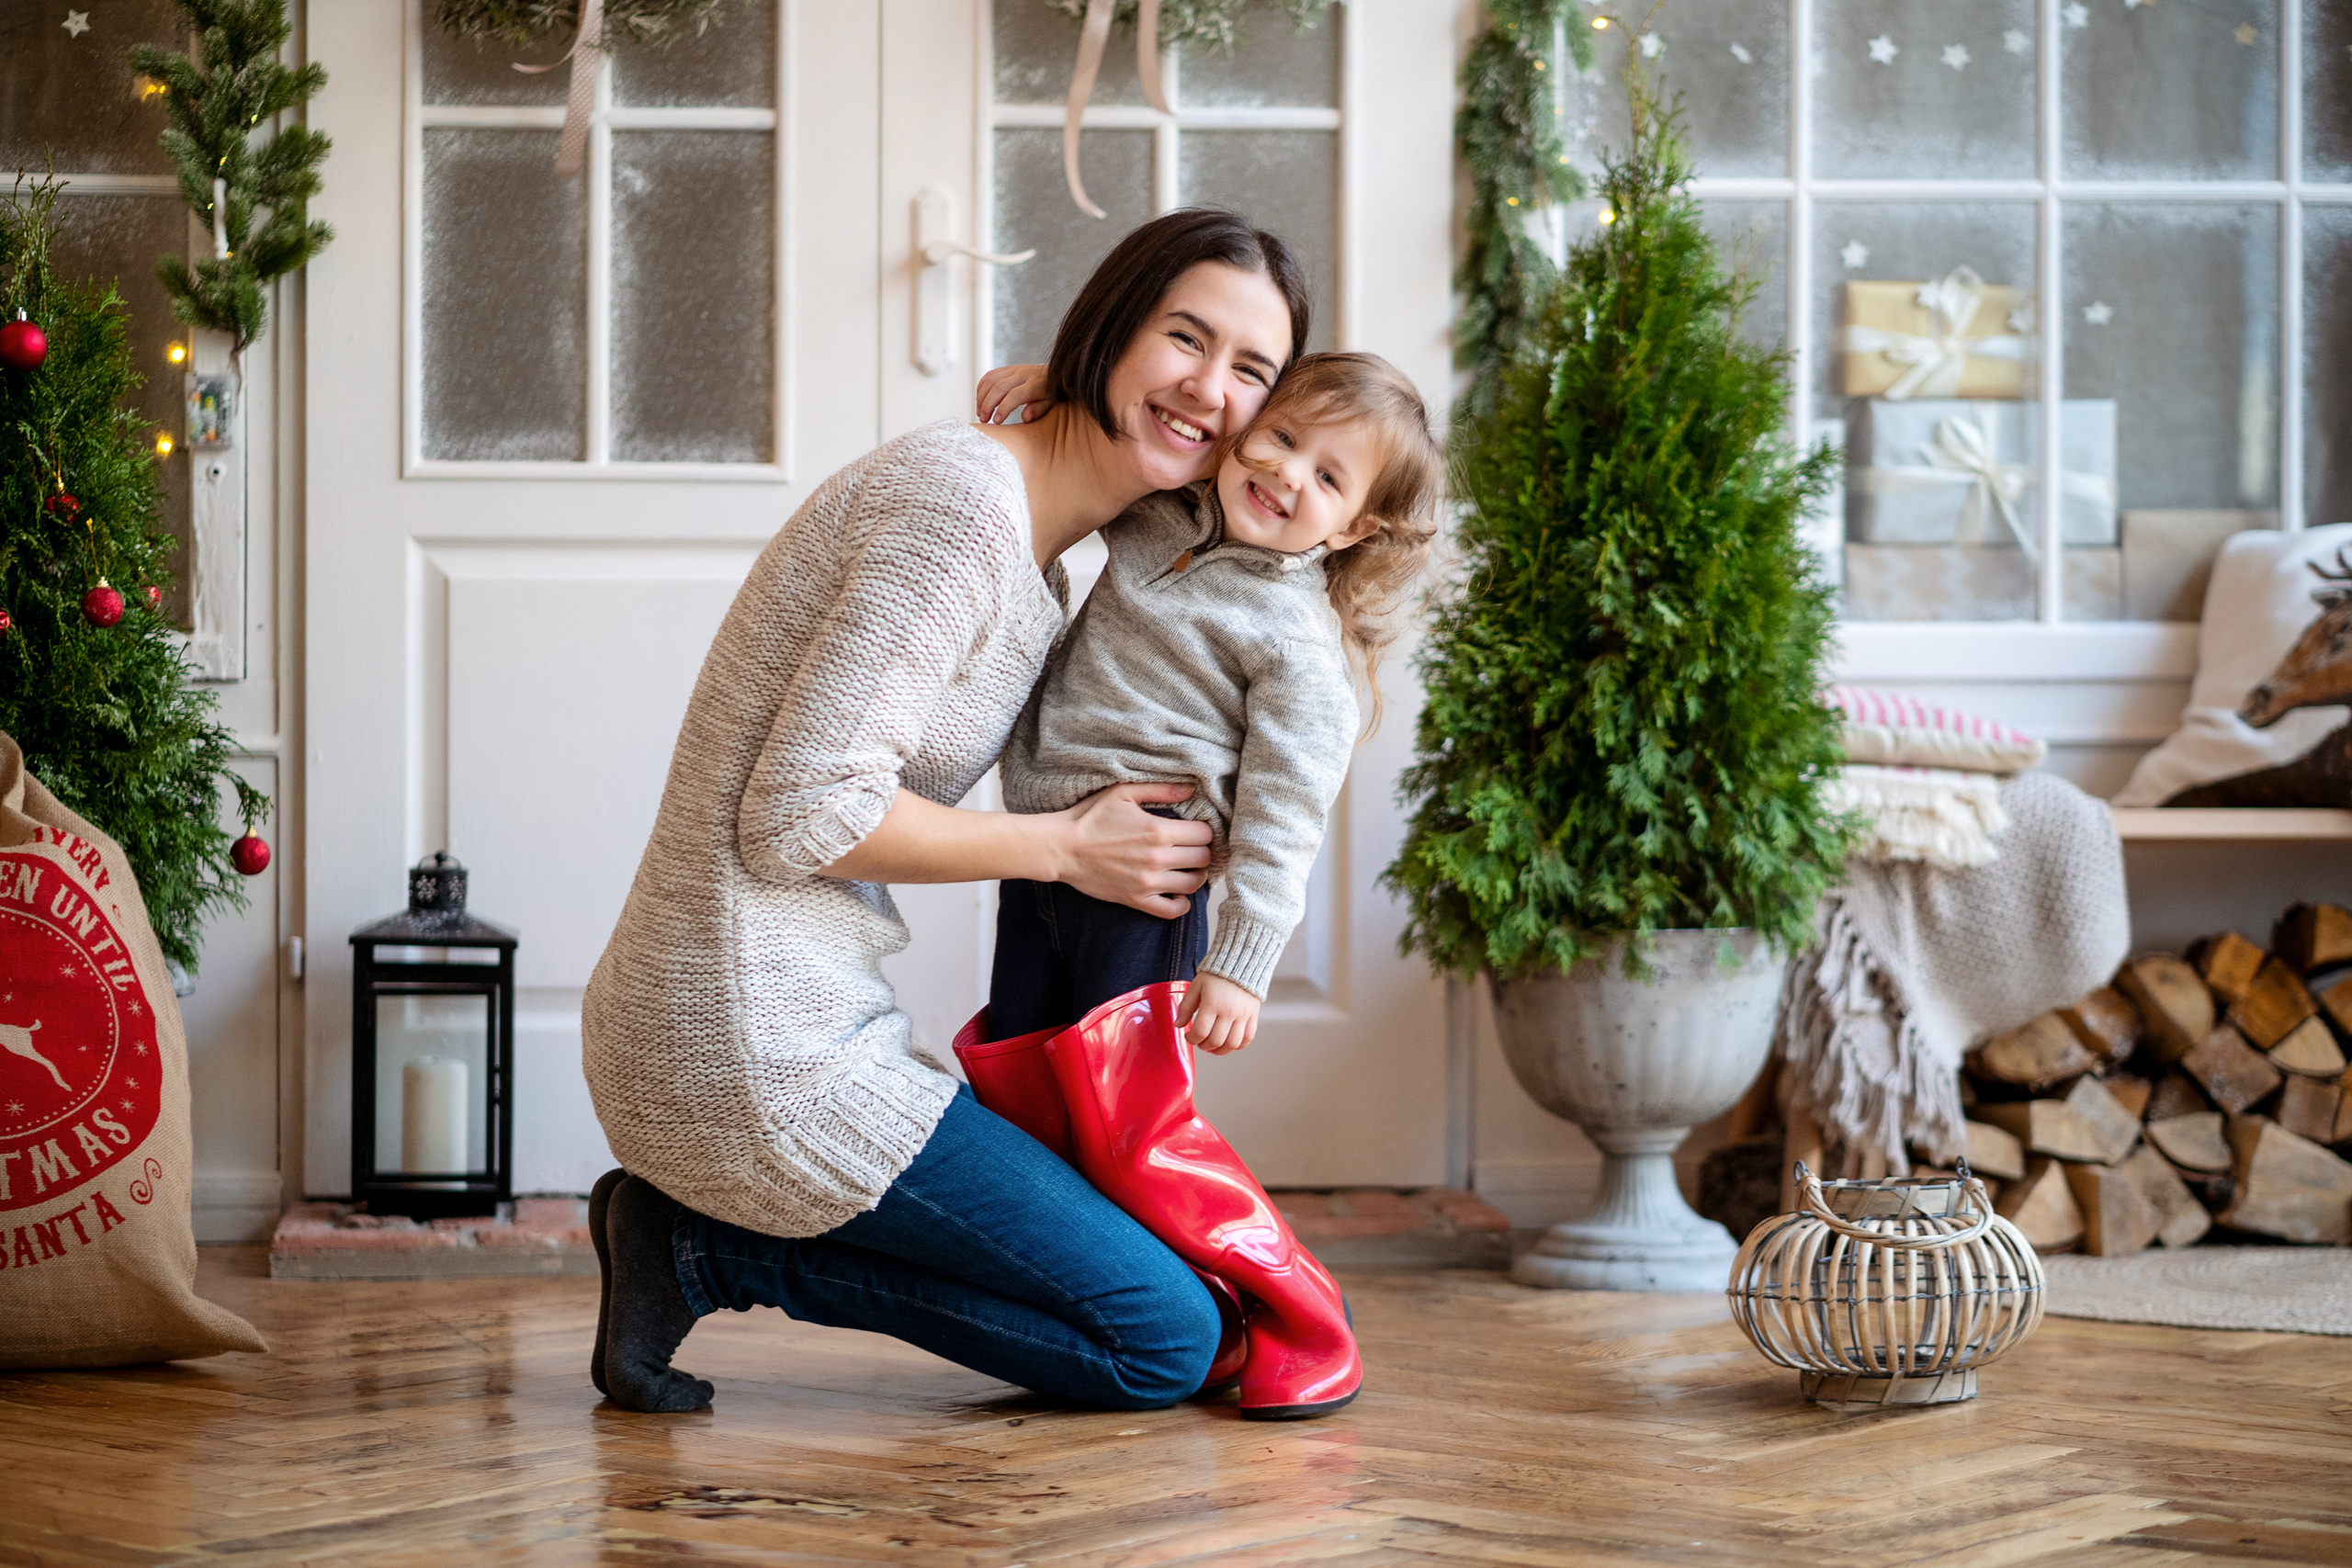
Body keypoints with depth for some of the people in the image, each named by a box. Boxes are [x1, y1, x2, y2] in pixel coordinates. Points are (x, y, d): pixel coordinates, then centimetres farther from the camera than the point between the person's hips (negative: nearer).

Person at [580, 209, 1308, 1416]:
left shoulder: (1040, 561, 14)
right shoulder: (961, 499, -16)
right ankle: (716, 1250, -3)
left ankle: (691, 1229, 11)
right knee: (1168, 1340, -3)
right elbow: (802, 814, -21)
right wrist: (1066, 849, -10)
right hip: (765, 1059, -10)